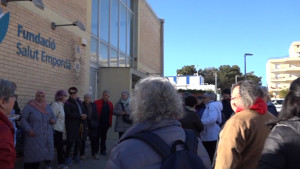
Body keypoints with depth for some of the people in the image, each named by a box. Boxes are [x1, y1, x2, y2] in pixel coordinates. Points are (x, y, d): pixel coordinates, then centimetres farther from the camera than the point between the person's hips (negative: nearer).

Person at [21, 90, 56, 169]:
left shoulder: (48, 107, 13)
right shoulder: (29, 106, -2)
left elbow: (53, 117, 22)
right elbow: (23, 119, -5)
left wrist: (54, 120, -3)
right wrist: (29, 130, -17)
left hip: (47, 136, 4)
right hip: (34, 136, -4)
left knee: (38, 154, 7)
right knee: (32, 155, -4)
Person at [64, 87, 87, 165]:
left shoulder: (79, 102, 16)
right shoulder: (68, 103, -4)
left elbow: (83, 111, 20)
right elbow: (68, 114, -16)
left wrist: (84, 115, -5)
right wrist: (80, 116, -15)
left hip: (79, 125, 5)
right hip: (71, 125, -5)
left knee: (78, 141, 6)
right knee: (70, 141, -5)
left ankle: (76, 155, 22)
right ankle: (67, 157, 10)